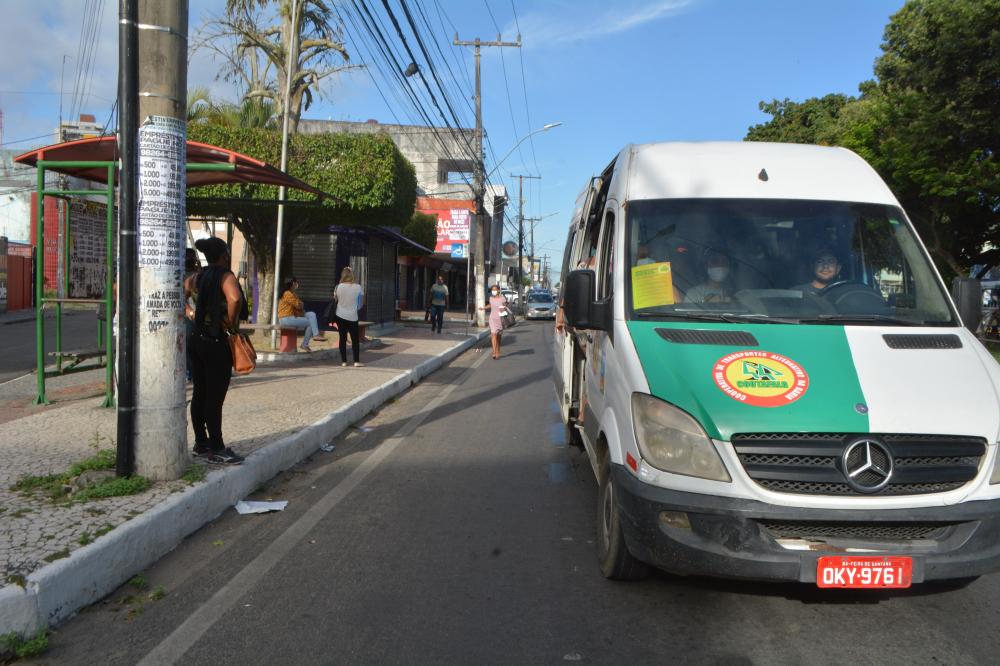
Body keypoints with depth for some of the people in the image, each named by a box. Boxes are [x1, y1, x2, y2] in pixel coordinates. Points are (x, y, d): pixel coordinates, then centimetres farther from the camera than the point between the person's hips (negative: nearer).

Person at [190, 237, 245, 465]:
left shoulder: (200, 276, 11)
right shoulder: (225, 275, -12)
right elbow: (234, 298, -32)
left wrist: (196, 318, 15)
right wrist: (231, 323, -19)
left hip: (197, 340, 8)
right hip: (216, 343, -8)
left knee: (199, 394, 12)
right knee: (215, 397, -4)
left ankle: (201, 444, 21)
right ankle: (216, 450, 1)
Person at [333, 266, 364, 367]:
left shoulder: (338, 287, -6)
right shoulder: (358, 287, -8)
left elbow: (335, 300, 6)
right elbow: (362, 303, 1)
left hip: (340, 316, 1)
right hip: (352, 317, -1)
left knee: (343, 338, 8)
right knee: (355, 339, 6)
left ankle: (344, 361, 7)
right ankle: (356, 361, 0)